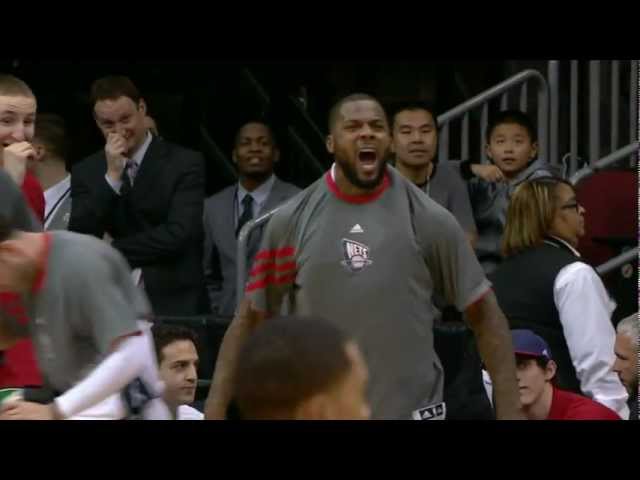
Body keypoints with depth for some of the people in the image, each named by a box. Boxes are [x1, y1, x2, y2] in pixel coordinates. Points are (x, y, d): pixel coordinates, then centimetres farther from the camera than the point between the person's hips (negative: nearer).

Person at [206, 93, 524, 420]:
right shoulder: (291, 221, 0)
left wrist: (509, 408, -7)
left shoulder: (427, 219, -3)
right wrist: (215, 406, -5)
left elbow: (483, 312, 1)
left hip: (411, 411, -1)